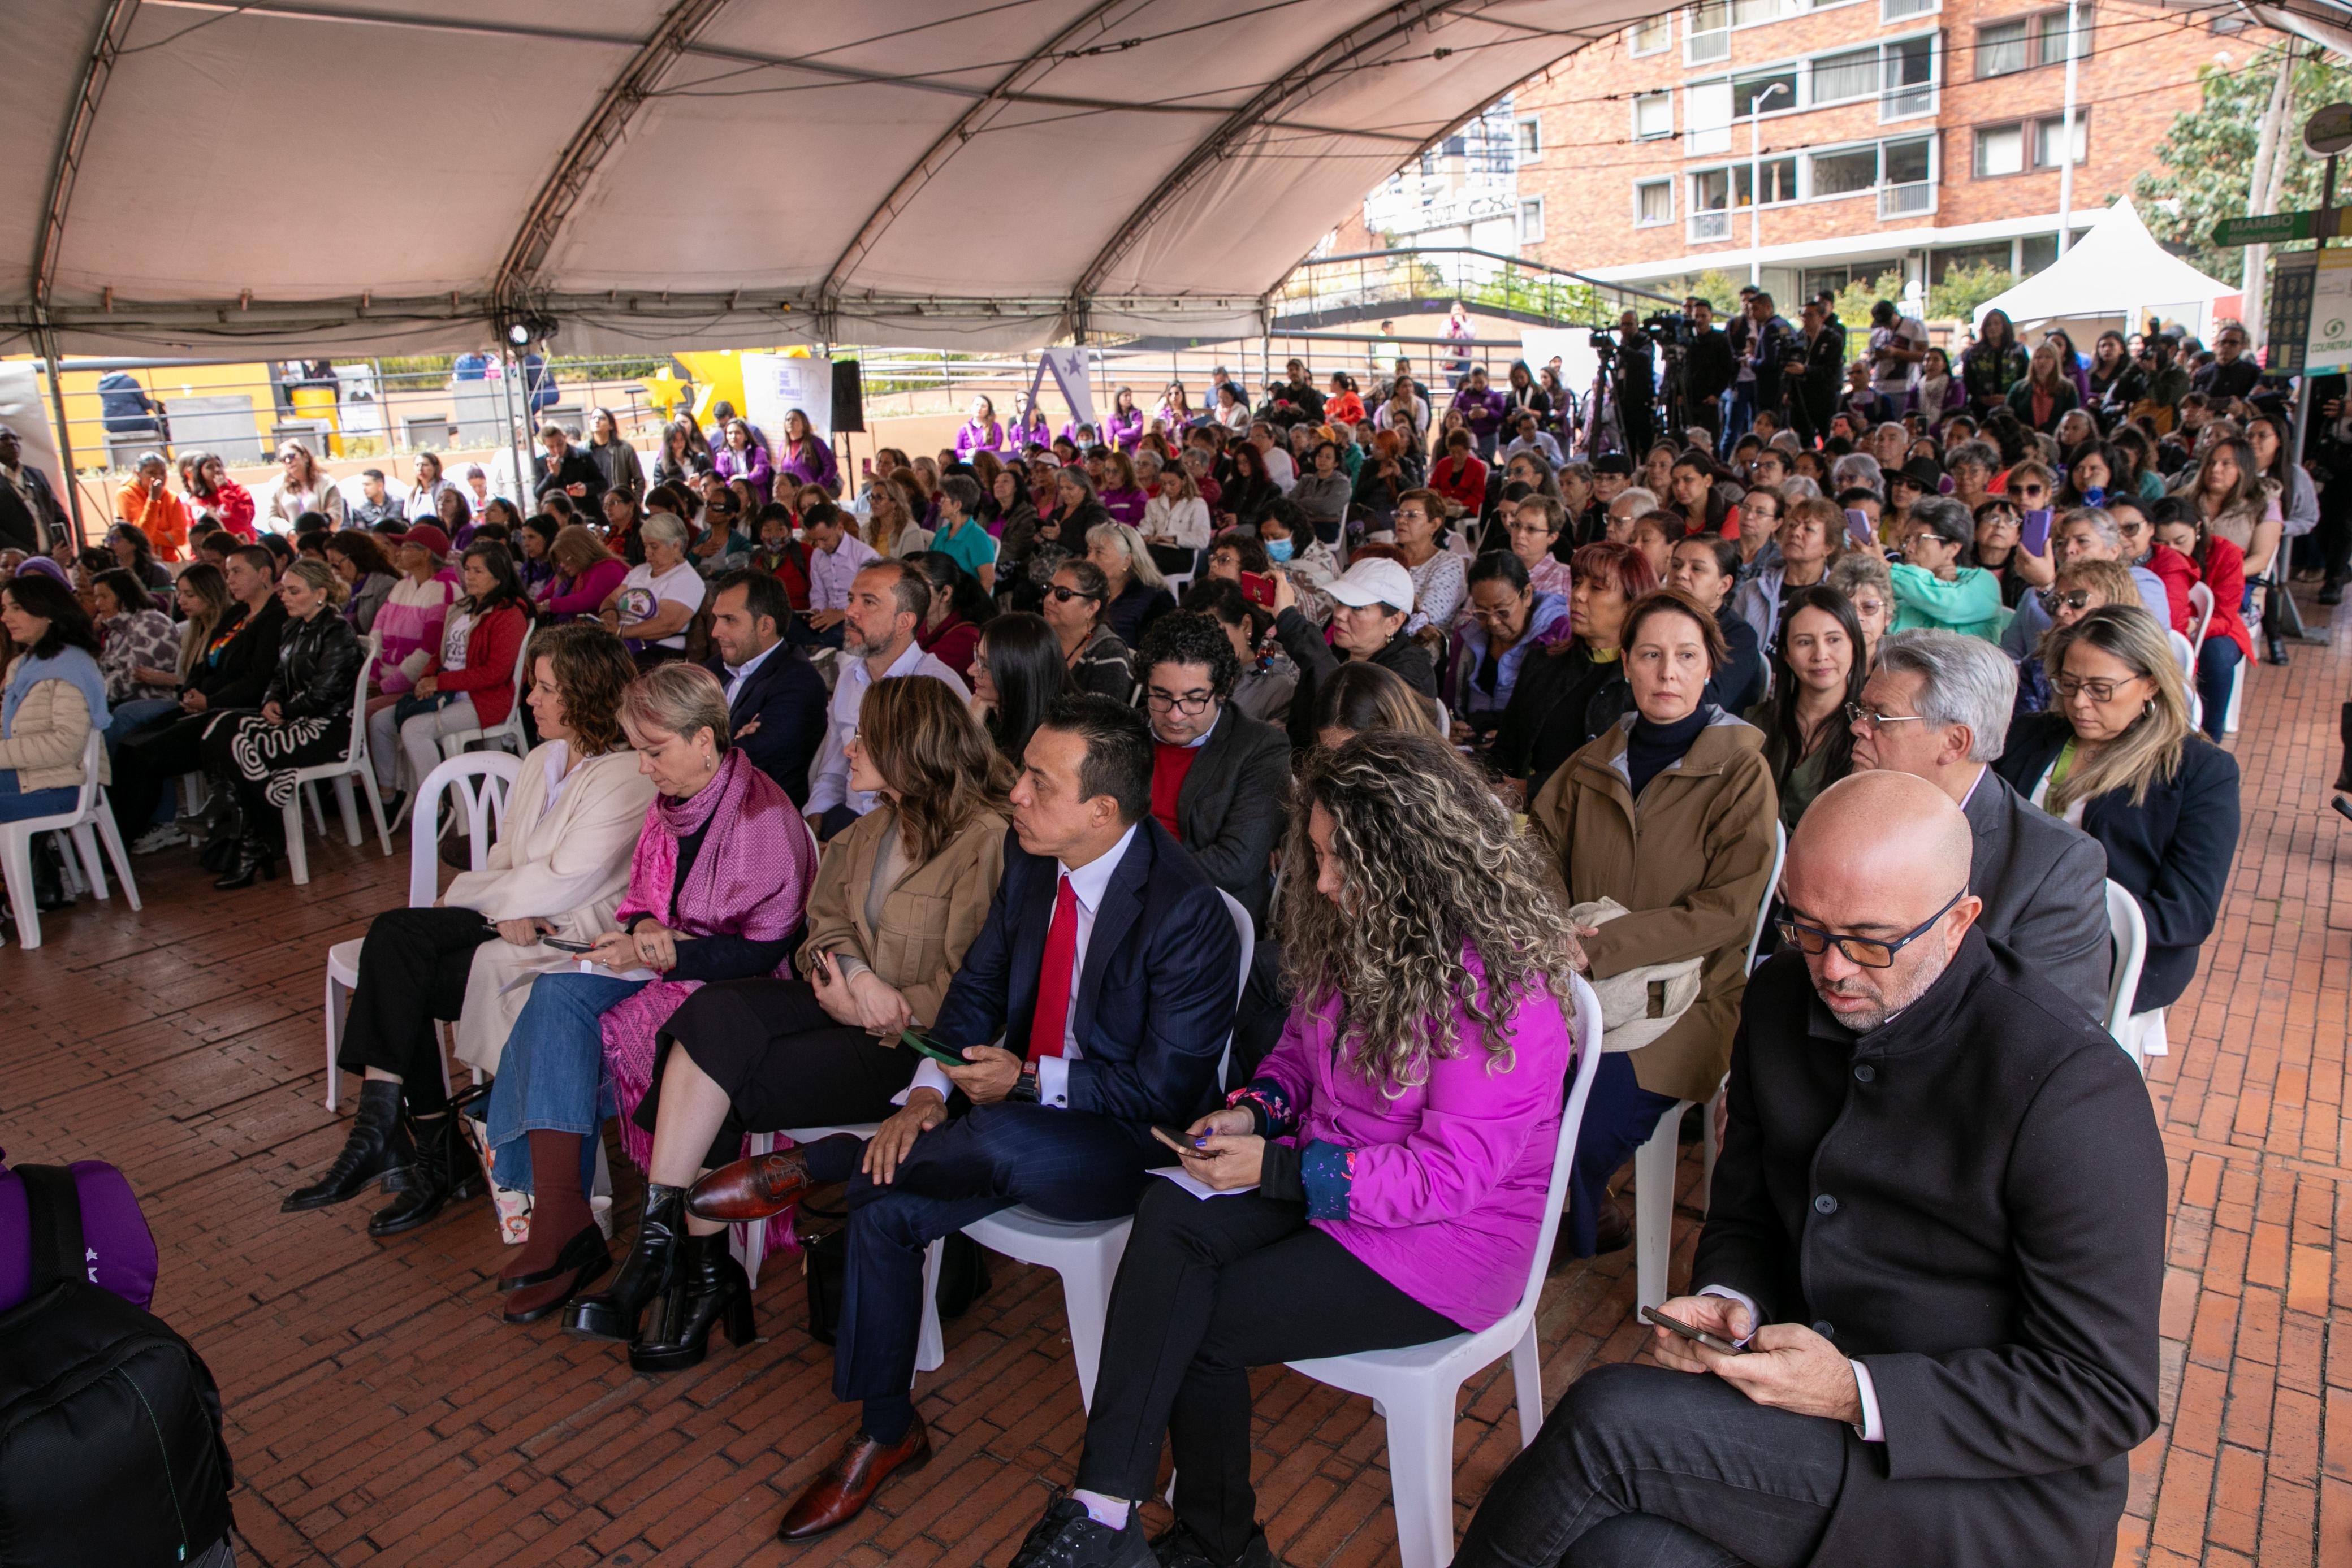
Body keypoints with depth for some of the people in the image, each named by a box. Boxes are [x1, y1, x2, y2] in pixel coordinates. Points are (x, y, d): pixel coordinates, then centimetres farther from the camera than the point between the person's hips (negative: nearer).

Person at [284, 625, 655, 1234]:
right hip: (514, 921, 8)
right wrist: (504, 904, -6)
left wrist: (476, 894, -5)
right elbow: (505, 859, 16)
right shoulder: (541, 761, 18)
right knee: (394, 933, -16)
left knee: (401, 981, -19)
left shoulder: (628, 777, -11)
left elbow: (562, 883, -17)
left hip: (569, 937, -8)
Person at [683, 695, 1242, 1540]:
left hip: (1126, 1144, -7)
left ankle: (803, 1166, -8)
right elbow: (978, 986, 8)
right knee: (886, 1209, -11)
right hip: (1020, 1108, 7)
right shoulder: (1029, 860, -3)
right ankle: (886, 1431, 11)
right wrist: (925, 1094, -8)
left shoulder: (1187, 913, -24)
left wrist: (1032, 1081, -24)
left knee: (994, 1138, -36)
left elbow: (1168, 1089, -19)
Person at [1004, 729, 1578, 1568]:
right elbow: (1302, 1049, 16)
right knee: (1170, 1215, -21)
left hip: (1444, 1244, -7)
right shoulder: (1354, 928, 1)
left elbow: (1451, 1174, -23)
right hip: (1330, 1177, 7)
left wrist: (1275, 1169, -22)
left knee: (1196, 1328, -14)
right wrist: (1256, 1109, -6)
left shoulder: (1492, 982, -23)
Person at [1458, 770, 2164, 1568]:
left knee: (1607, 1420, -25)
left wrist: (1855, 1395, -23)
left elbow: (2106, 1397, -15)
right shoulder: (1781, 999, 1)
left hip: (1999, 1494, -5)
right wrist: (1728, 1305, -9)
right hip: (1804, 1385, 5)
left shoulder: (2071, 1089, -18)